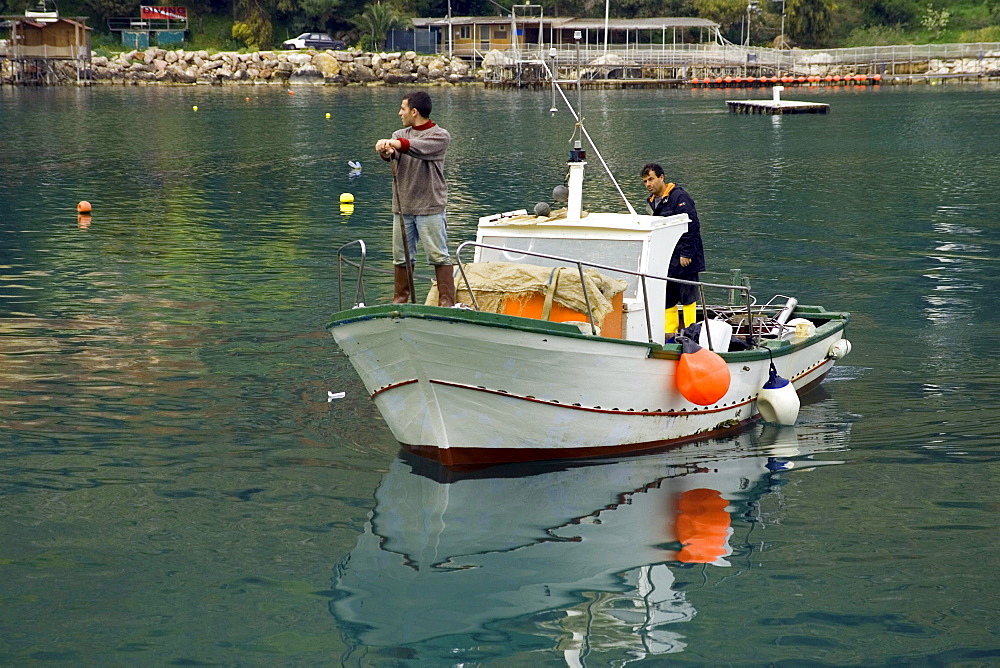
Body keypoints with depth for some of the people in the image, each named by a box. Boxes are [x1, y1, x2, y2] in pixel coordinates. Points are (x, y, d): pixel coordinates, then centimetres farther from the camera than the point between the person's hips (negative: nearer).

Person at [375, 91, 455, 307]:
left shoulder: (440, 136, -1)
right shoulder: (400, 135, 14)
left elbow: (421, 148, -24)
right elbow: (392, 153, -9)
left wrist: (397, 144, -38)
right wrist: (386, 150, -33)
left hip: (430, 208, -5)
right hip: (402, 208, 5)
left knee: (439, 256, -4)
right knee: (401, 257, 9)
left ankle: (447, 302, 0)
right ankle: (400, 300, 18)